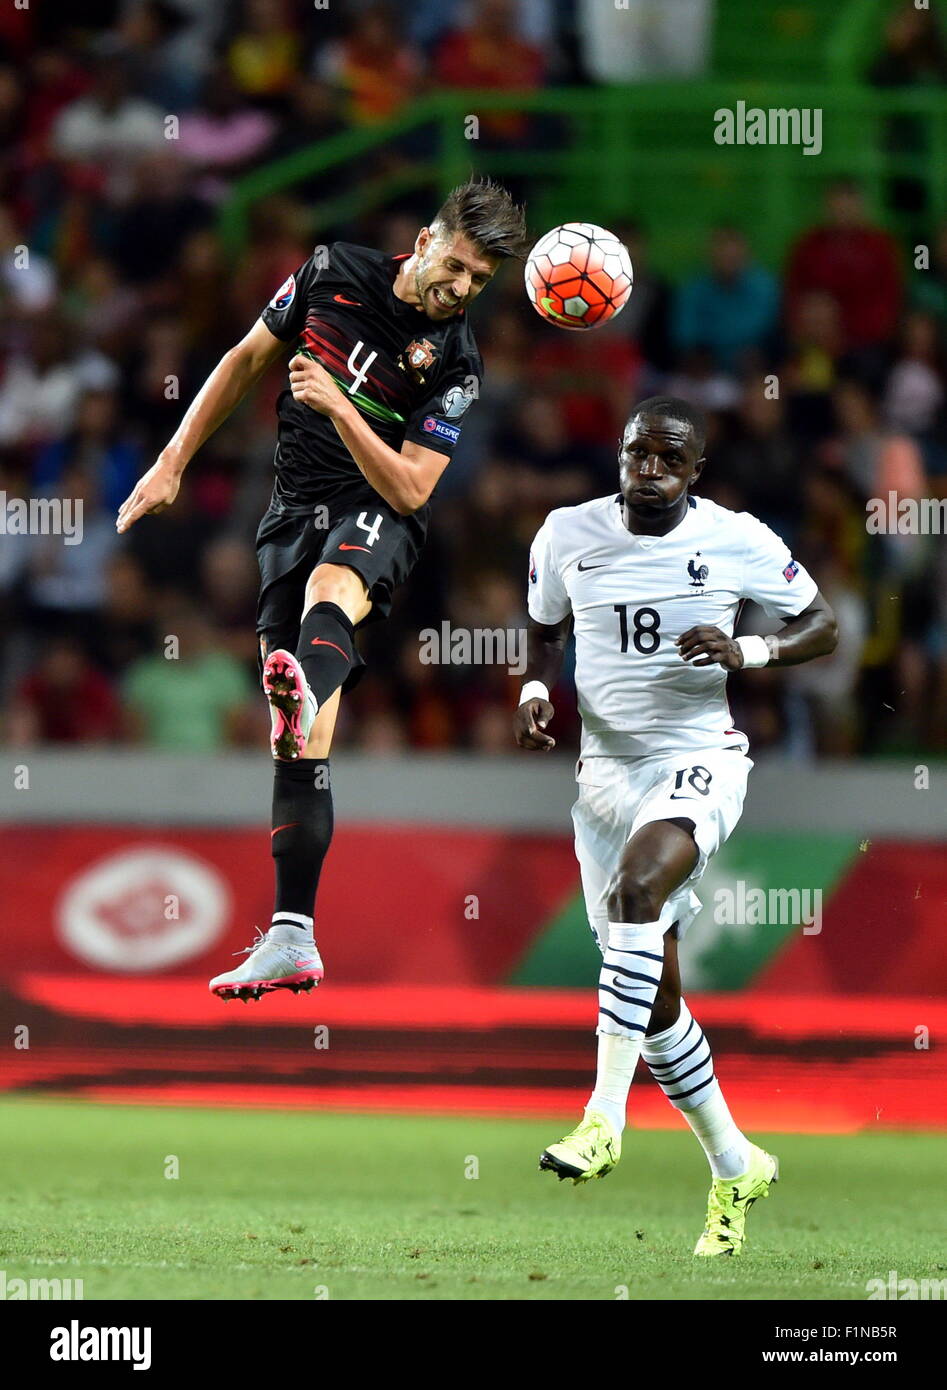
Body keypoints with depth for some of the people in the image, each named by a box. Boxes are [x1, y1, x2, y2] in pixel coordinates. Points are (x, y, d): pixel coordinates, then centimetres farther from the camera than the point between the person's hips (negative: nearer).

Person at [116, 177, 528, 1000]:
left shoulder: (455, 362, -8)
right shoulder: (333, 272, 1)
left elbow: (408, 490, -13)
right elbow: (248, 360, 13)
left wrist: (339, 408, -26)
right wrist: (172, 465, 11)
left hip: (378, 516, -4)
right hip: (297, 512, 4)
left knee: (329, 589, -42)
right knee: (299, 749, -3)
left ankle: (305, 688, -77)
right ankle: (293, 941, -5)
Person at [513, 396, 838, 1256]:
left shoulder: (737, 542, -7)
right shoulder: (568, 537, 1)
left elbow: (822, 625, 3)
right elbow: (545, 629, 18)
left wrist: (747, 651, -16)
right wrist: (537, 690, -3)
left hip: (700, 761, -4)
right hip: (607, 768, 4)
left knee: (637, 887, -35)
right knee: (656, 995, 7)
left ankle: (605, 1115, -36)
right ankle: (735, 1167, 26)